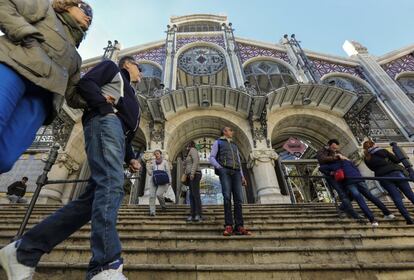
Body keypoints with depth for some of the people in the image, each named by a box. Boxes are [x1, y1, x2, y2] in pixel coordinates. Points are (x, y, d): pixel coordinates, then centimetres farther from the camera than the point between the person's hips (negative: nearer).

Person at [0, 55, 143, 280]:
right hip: (106, 122, -8)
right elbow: (85, 83, 1)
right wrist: (106, 108, -10)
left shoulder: (130, 95, 39)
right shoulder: (112, 68, 22)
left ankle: (24, 251, 0)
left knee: (94, 198, -5)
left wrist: (130, 157, 18)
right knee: (111, 185, -27)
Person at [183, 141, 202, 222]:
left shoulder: (192, 149, 0)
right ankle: (193, 215, 1)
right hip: (191, 176, 10)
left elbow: (196, 162, -15)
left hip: (194, 175, -10)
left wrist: (192, 173, -22)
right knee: (192, 195, 3)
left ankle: (199, 215, -17)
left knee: (196, 194, -15)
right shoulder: (190, 153, 28)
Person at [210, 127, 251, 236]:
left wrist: (242, 176, 13)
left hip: (235, 172, 5)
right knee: (227, 197, -18)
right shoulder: (218, 142, 17)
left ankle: (239, 227, -11)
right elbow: (212, 158, 6)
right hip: (224, 171, -4)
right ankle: (228, 227, -18)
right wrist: (219, 167, -13)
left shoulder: (234, 145, 32)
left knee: (238, 199, -9)